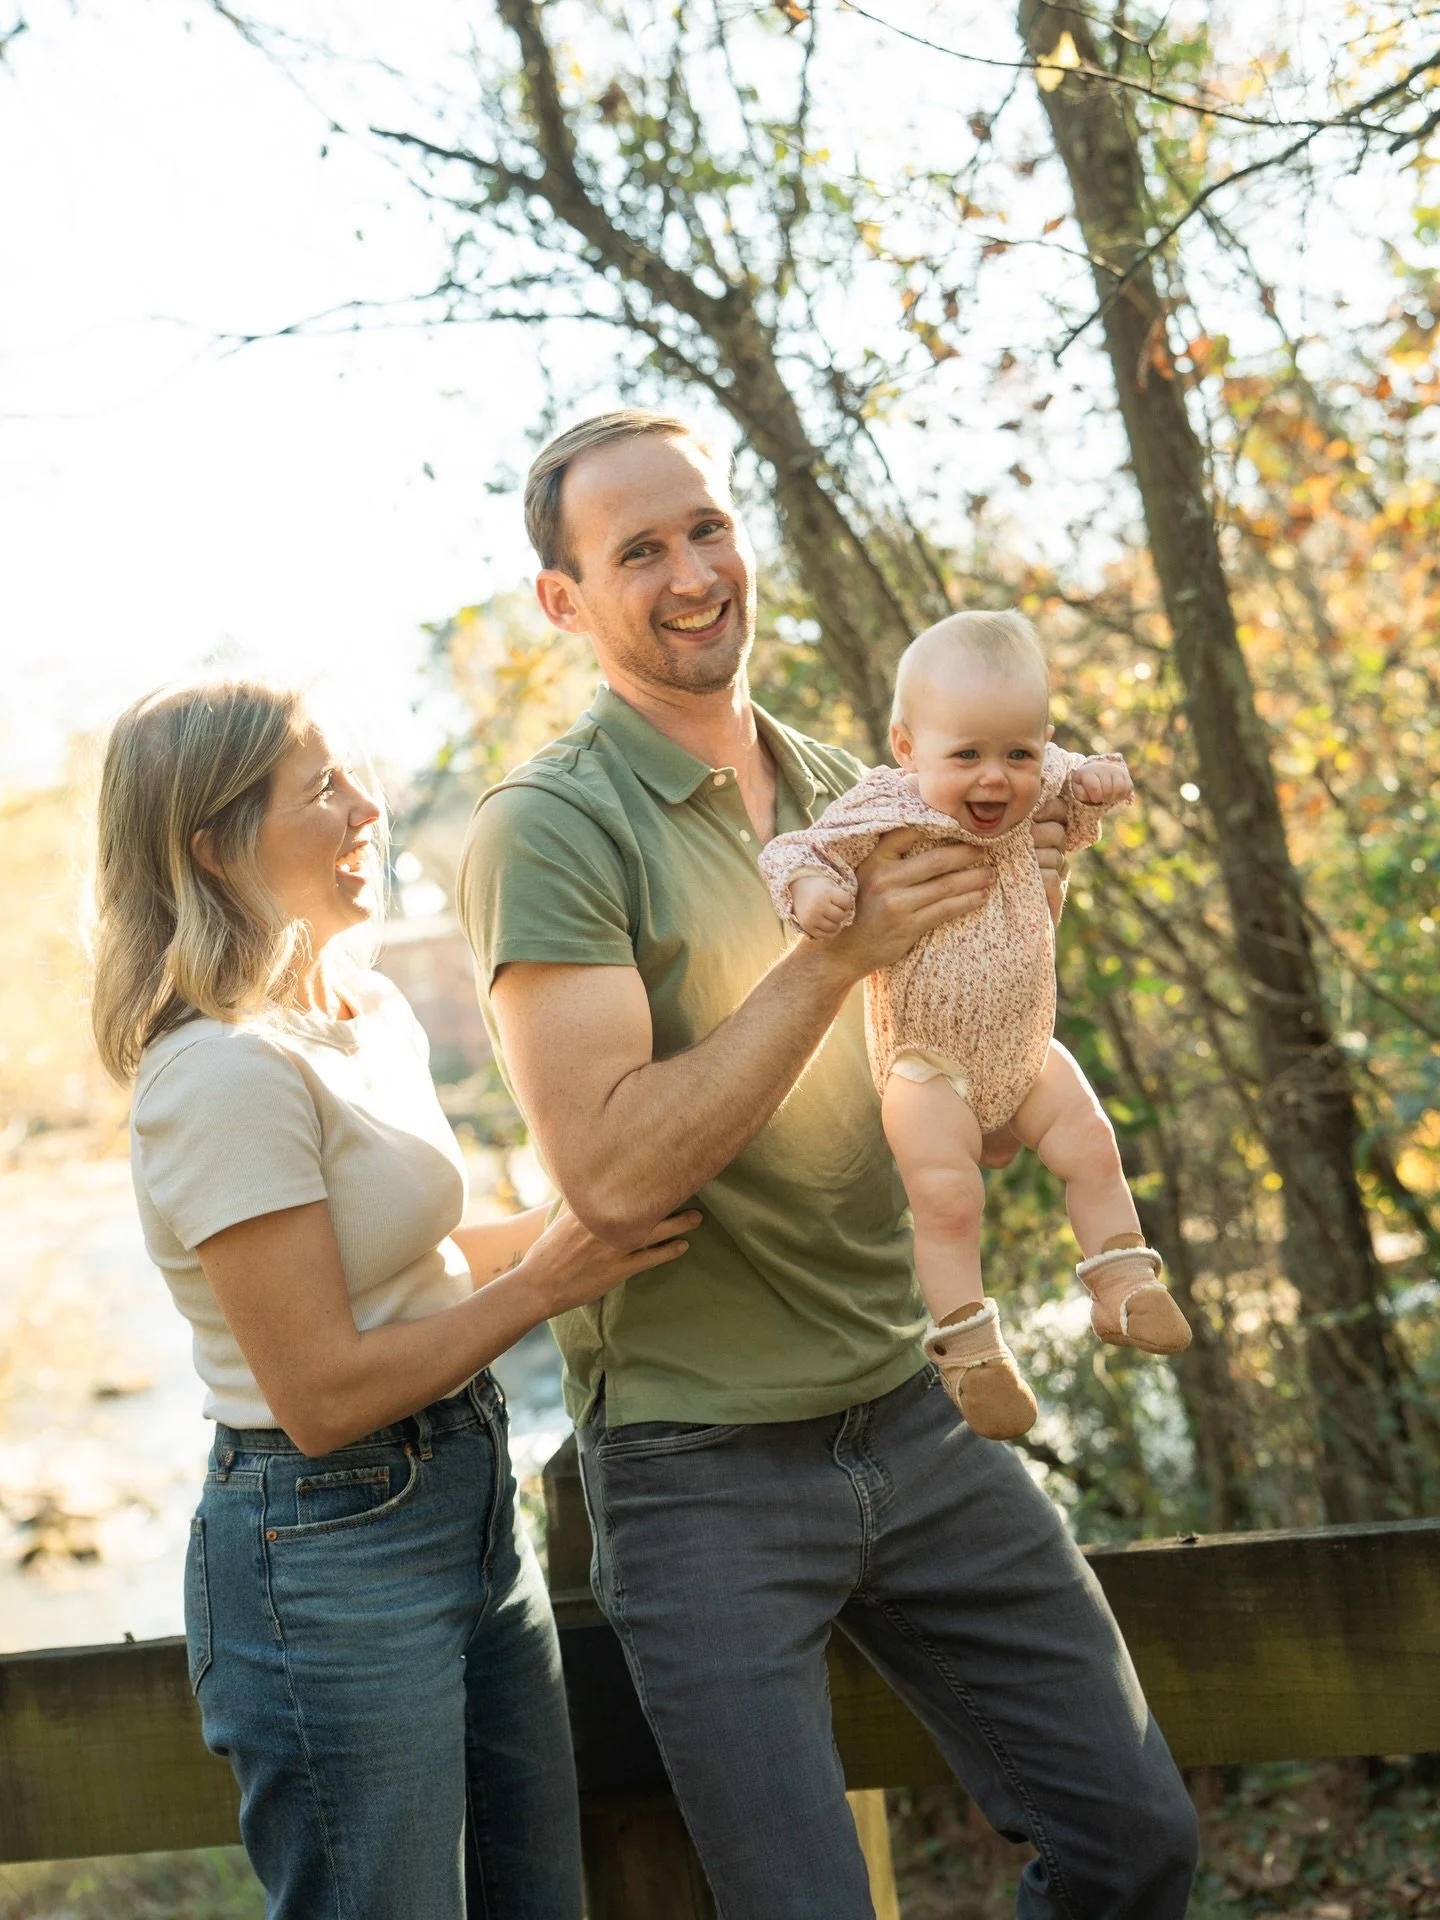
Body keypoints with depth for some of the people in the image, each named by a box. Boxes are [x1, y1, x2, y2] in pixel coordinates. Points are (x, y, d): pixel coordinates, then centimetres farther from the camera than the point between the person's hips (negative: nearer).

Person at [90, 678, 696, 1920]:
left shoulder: (375, 1014, 8)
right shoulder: (228, 1074, -21)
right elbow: (321, 1395, -21)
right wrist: (552, 1279, -14)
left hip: (467, 1503, 9)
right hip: (328, 1549, -9)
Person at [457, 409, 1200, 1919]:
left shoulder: (848, 792, 8)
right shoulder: (546, 830, -12)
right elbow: (612, 1174, -22)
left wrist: (1022, 888, -2)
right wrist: (838, 952, -22)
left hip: (913, 1416, 6)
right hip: (702, 1469, -5)